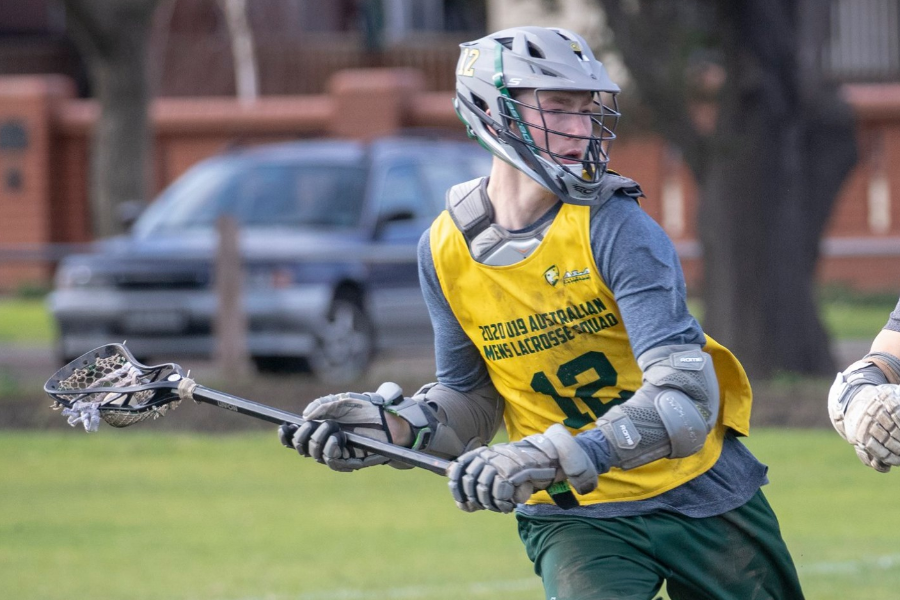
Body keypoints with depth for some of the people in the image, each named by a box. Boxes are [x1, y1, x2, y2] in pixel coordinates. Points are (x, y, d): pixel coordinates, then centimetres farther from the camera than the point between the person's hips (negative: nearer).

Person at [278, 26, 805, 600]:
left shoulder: (615, 228, -18)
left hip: (703, 501, -1)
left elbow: (685, 399, -27)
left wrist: (552, 459, -38)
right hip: (573, 517, 1)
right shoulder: (448, 250, -5)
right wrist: (398, 425, -12)